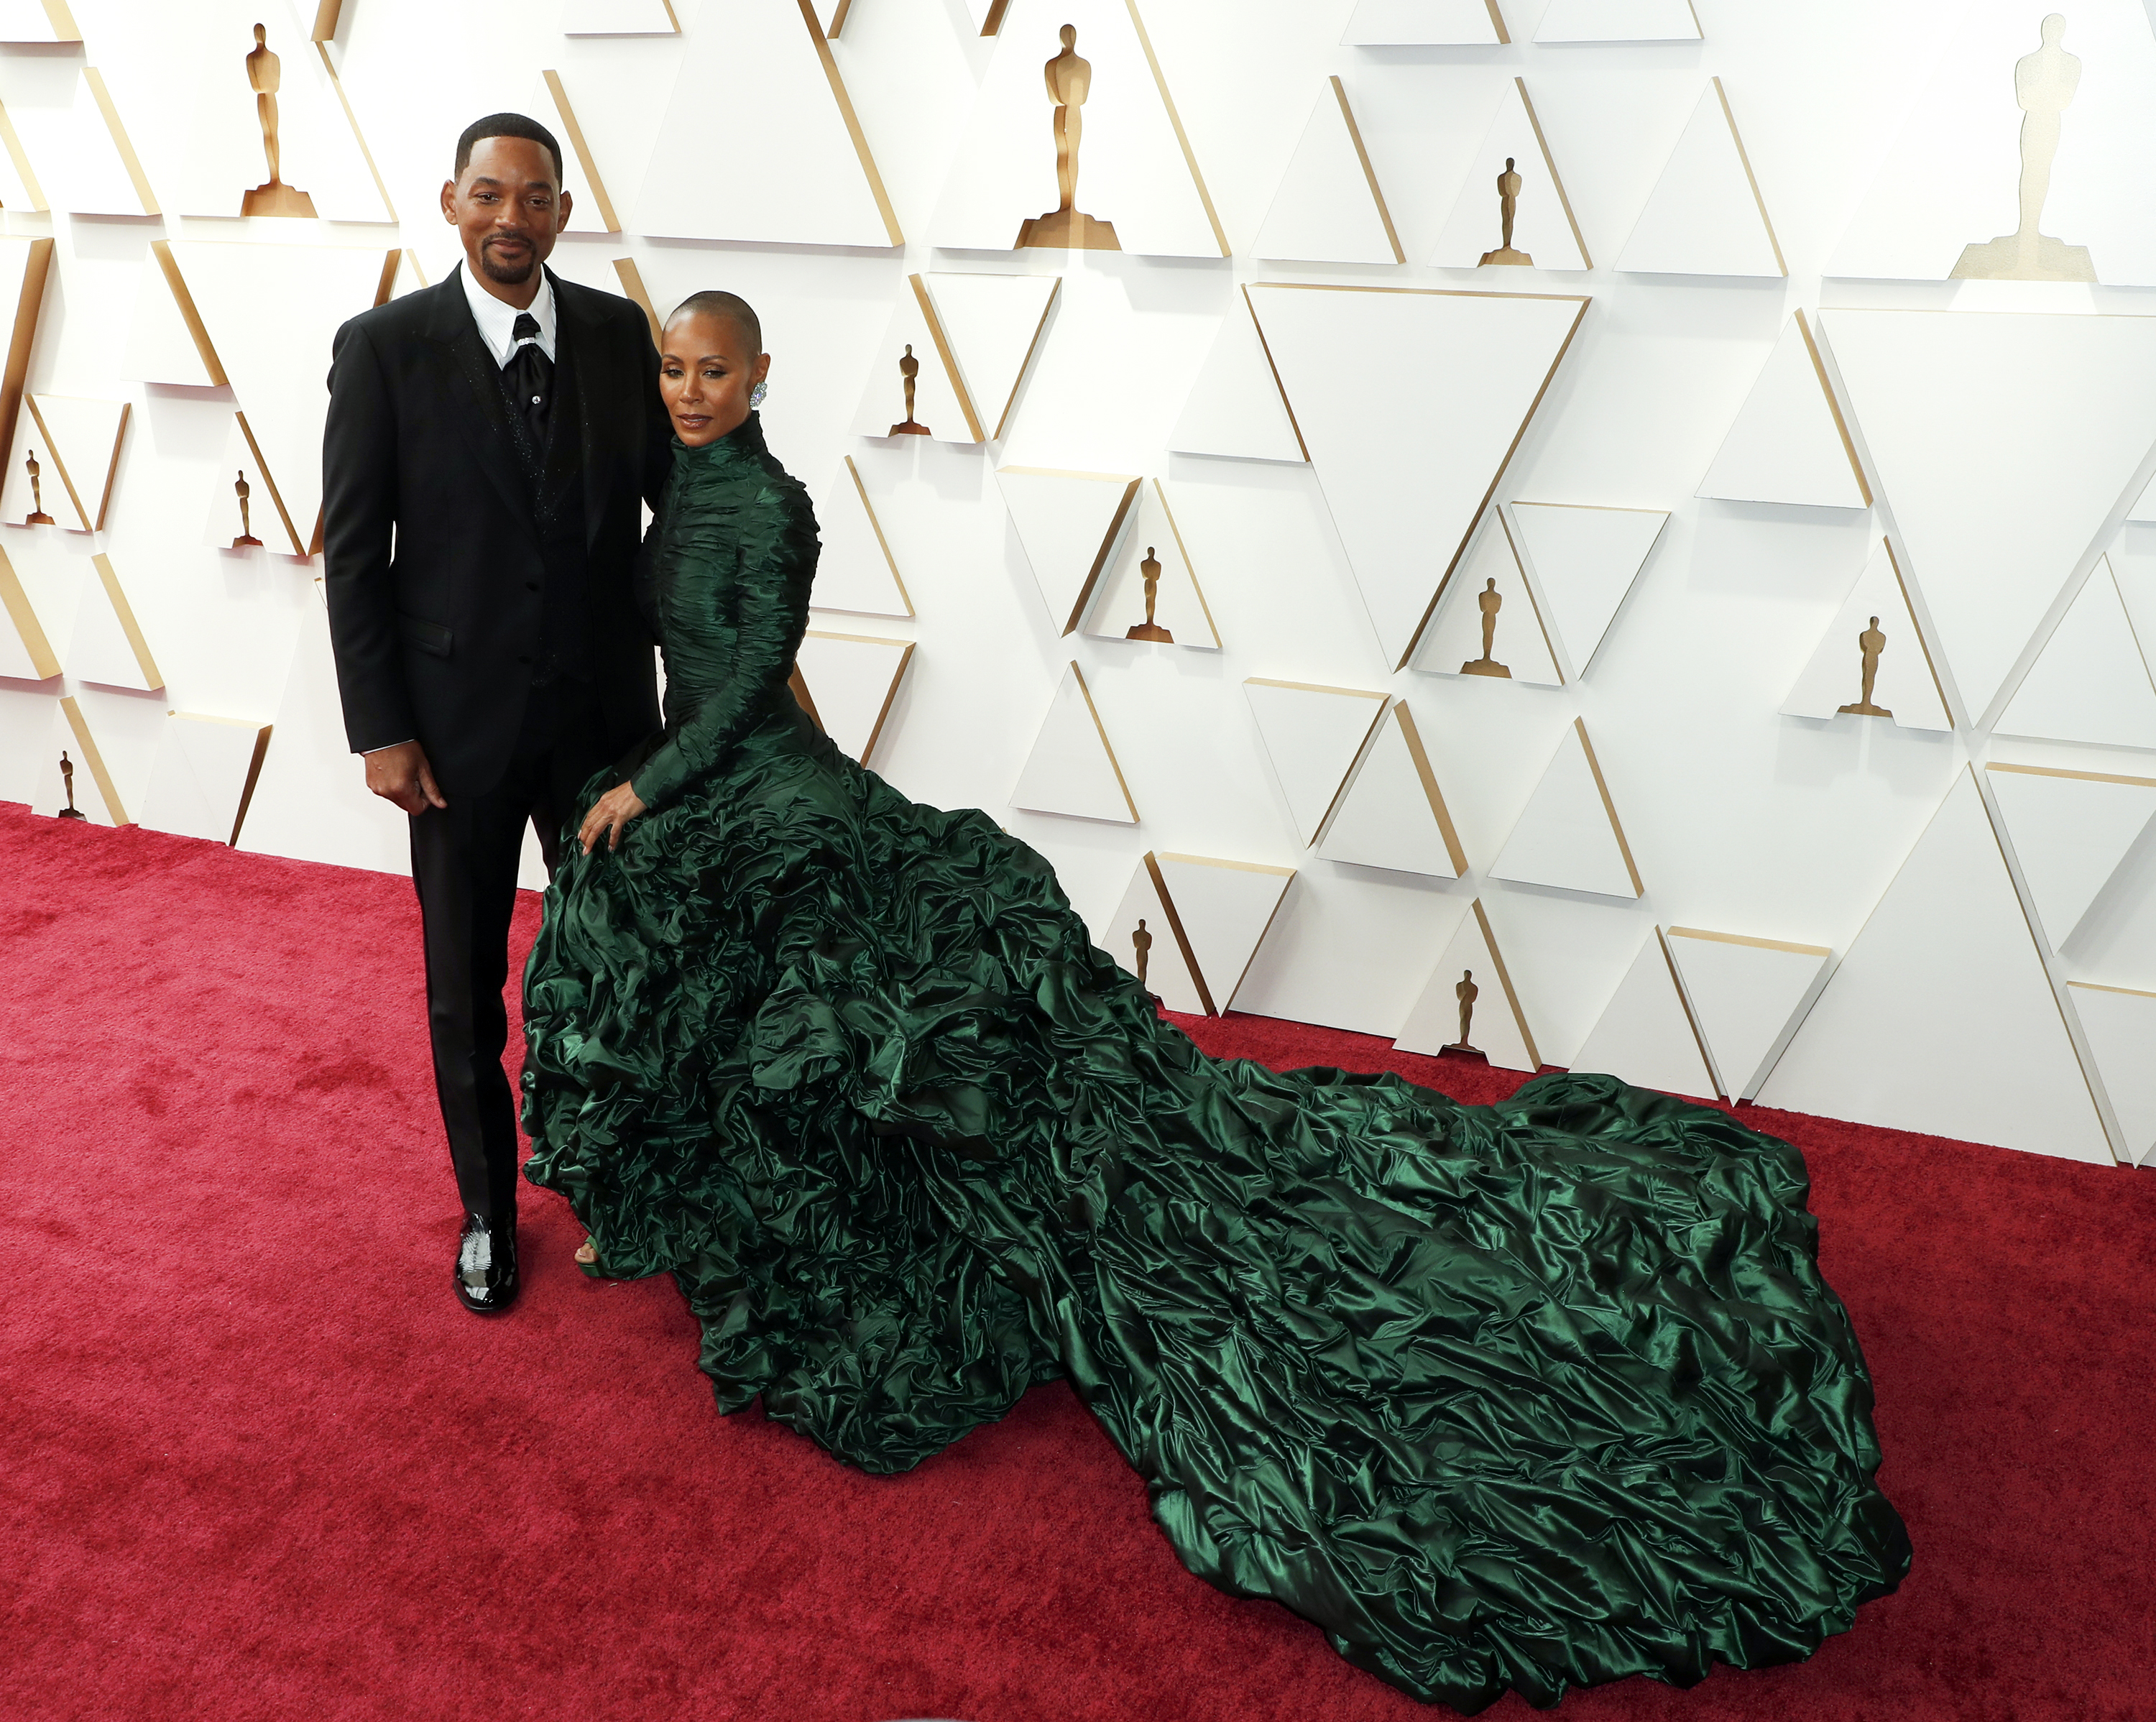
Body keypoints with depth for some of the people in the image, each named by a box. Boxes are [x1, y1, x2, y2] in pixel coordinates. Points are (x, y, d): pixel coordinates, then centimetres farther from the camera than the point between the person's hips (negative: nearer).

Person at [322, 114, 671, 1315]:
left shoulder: (619, 334, 0)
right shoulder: (386, 347, -8)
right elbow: (354, 551, -6)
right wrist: (379, 731, -9)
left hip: (603, 713, 2)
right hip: (457, 723, -2)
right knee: (466, 982, 11)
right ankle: (488, 1207, 32)